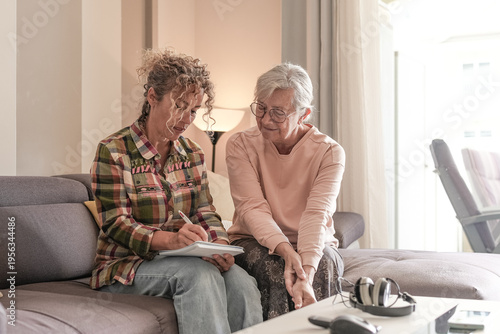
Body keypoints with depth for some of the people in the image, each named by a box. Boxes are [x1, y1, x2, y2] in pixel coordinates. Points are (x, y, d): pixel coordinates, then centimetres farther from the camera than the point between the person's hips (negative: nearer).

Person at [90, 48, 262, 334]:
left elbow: (205, 213, 7)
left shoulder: (193, 154, 12)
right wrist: (170, 240, -32)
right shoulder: (113, 151, -7)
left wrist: (220, 243, -17)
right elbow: (116, 224, -14)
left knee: (241, 282, -25)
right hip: (127, 265, -5)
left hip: (181, 260, 5)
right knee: (200, 273, -33)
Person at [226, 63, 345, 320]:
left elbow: (316, 214, -22)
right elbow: (252, 207, -17)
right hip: (254, 243, 0)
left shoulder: (330, 152, -8)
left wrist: (306, 274, -40)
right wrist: (285, 251, -36)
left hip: (314, 248, 1)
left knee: (324, 263, -32)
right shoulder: (240, 145, -6)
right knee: (273, 265, -33)